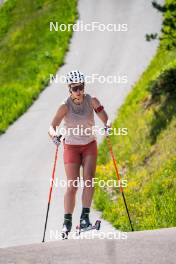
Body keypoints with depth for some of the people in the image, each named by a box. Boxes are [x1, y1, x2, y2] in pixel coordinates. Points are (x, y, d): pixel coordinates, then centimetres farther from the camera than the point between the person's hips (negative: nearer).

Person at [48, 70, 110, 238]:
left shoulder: (92, 101, -10)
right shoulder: (65, 106, -17)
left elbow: (104, 118, -13)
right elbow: (52, 127, -25)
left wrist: (107, 126, -36)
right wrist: (54, 135, -47)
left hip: (90, 145, 2)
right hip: (71, 147, -2)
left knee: (88, 179, -18)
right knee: (72, 186, -7)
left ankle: (85, 217, -19)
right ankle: (67, 223, -1)